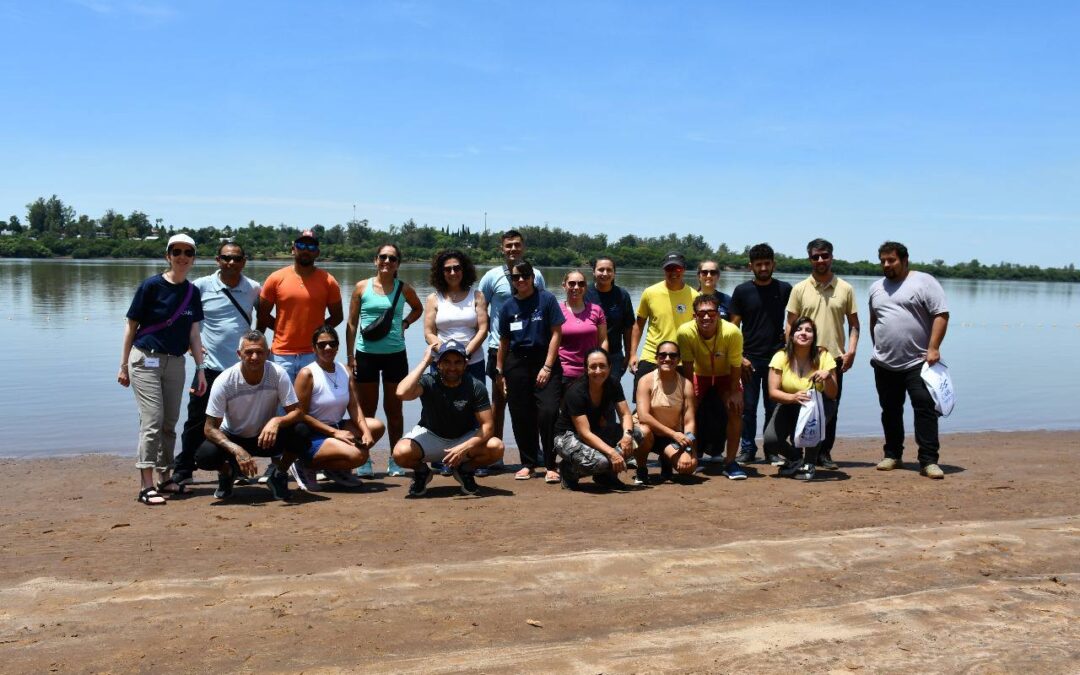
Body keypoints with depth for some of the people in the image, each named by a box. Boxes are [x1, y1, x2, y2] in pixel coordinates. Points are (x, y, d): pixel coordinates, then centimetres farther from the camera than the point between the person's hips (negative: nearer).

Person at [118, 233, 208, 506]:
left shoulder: (193, 292, 5)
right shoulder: (151, 286, -9)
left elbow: (193, 333, 9)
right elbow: (131, 325, -4)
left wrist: (200, 369, 6)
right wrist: (123, 365, -4)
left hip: (176, 363, 5)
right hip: (146, 360, -5)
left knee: (169, 423, 11)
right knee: (152, 421, -10)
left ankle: (164, 478, 22)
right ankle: (147, 485, -7)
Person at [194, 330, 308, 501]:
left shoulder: (278, 374, -20)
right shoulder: (224, 382, -22)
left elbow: (297, 412, -19)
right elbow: (210, 427, -20)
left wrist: (277, 421, -42)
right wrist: (237, 450, -36)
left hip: (267, 437, 1)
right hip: (232, 439, 0)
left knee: (302, 432, -28)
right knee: (204, 456, -31)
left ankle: (278, 474, 1)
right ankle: (227, 471, 8)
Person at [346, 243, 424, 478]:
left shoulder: (403, 289, 3)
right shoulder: (362, 287, 1)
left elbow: (418, 308, 23)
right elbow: (352, 323, 3)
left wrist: (405, 322, 5)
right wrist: (350, 356, -1)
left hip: (395, 355, 1)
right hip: (366, 354, -1)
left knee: (394, 409, 7)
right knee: (366, 410, 6)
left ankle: (395, 460, 17)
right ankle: (364, 461, 13)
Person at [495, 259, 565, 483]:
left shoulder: (546, 300, -2)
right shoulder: (507, 307, 8)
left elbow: (556, 334, -4)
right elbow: (503, 341, 14)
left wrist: (547, 367, -9)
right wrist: (500, 371, 11)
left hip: (544, 361, -3)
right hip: (517, 363, 3)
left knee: (548, 412, -14)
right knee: (521, 416, 5)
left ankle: (551, 466, -4)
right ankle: (528, 463, 20)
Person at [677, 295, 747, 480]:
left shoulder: (732, 332, -35)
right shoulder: (685, 332, -32)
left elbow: (735, 366, -20)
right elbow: (687, 366, -20)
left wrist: (735, 392, -17)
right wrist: (689, 393, -16)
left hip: (725, 376, -1)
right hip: (700, 375, 1)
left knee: (735, 409, -19)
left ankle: (730, 462, -5)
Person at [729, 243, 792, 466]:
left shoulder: (785, 289, 4)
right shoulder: (742, 291, 2)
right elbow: (734, 326, 2)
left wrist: (787, 348, 1)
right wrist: (739, 357, -6)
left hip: (776, 357, 1)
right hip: (750, 358, -1)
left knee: (773, 406, 6)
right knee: (748, 407, 4)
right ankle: (747, 449, 15)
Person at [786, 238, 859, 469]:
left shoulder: (845, 289, 5)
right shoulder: (799, 289, 3)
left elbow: (854, 324, 9)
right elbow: (790, 324, 4)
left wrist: (851, 350, -3)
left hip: (835, 357, 1)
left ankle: (824, 453, 16)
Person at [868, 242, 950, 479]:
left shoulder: (924, 282, -3)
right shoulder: (876, 288, 14)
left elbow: (941, 315, -9)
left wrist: (933, 348, -17)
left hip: (917, 362, -5)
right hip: (884, 364, 5)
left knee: (925, 408, -8)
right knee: (890, 411, 12)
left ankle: (928, 461, -6)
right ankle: (892, 455, 23)